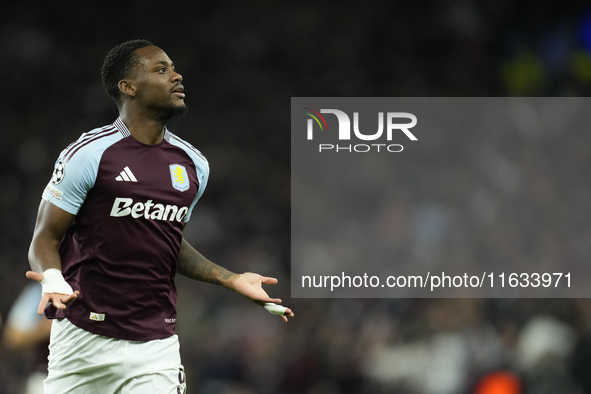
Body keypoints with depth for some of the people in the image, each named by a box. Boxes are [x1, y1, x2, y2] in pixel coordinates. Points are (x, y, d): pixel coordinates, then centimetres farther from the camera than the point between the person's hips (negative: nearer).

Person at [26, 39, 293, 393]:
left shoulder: (194, 164, 10)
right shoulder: (88, 155, -8)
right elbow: (45, 238, -5)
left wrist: (231, 280, 12)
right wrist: (52, 279, -25)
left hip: (156, 347, 4)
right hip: (83, 342, -4)